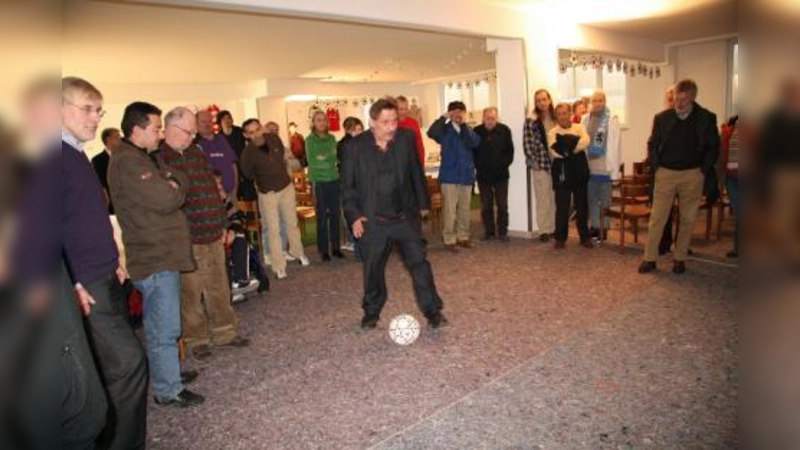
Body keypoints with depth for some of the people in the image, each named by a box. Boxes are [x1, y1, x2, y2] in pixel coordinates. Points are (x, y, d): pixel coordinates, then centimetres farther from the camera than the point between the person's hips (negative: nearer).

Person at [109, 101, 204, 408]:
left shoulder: (137, 158, 16)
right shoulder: (127, 162, -19)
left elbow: (173, 184, 14)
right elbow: (167, 199, -24)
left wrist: (173, 182, -7)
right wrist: (176, 185, -5)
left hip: (160, 253, 11)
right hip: (156, 258, -11)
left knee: (160, 324, 22)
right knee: (165, 328, -1)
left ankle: (167, 371, 37)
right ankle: (168, 390, 11)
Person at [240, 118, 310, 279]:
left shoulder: (274, 139, -11)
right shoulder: (248, 153, -22)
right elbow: (248, 174, -4)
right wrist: (262, 182, 9)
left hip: (286, 187, 4)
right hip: (267, 193, -3)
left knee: (292, 223, 17)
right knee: (273, 231, -1)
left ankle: (298, 252, 38)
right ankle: (279, 267, 8)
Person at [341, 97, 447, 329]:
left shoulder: (406, 138, -3)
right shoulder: (355, 146, -8)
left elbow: (416, 174, 5)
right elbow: (347, 185, -1)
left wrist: (423, 205, 5)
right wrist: (353, 216, -8)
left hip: (404, 217, 1)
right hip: (372, 221, -1)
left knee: (419, 263, 0)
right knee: (373, 269, 12)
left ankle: (433, 311, 12)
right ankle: (371, 312, 33)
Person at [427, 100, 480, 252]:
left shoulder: (468, 130, 10)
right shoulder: (445, 129, -1)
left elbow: (474, 143, -10)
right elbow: (431, 133, -22)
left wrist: (464, 124, -15)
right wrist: (444, 118, -23)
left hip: (466, 175, 4)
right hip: (449, 175, -4)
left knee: (464, 209, 12)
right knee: (450, 210, -3)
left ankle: (463, 237, 23)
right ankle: (449, 240, 4)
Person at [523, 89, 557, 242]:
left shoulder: (556, 118, 10)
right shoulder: (531, 121, -3)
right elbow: (527, 143, -7)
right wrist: (533, 162, -13)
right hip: (540, 164, -4)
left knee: (556, 198, 8)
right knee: (543, 199, 1)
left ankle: (555, 228, 18)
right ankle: (544, 230, 8)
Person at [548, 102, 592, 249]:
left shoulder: (579, 128, 6)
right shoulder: (553, 132, -1)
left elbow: (586, 141, -15)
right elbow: (555, 152, -17)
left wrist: (566, 144, -20)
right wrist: (574, 142, -17)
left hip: (580, 172, 2)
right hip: (562, 174, -2)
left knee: (582, 206, 11)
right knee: (562, 207, 1)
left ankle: (585, 237, 23)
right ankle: (560, 238, 12)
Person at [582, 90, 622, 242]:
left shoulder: (612, 119, -7)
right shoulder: (586, 118, 8)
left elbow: (614, 144, -11)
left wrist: (614, 167, -16)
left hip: (604, 166, -5)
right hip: (589, 165, 5)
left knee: (605, 199, 5)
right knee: (591, 198, 13)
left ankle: (604, 228, 14)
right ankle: (594, 226, 25)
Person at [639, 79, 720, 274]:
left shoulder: (706, 118, -2)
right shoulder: (662, 117, 0)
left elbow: (713, 147, 5)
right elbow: (652, 144, 9)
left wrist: (703, 169, -2)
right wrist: (655, 167, 1)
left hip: (692, 175, 0)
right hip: (665, 173, 0)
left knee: (687, 219, 7)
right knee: (657, 218, 0)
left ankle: (680, 258, 19)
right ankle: (650, 258, 7)